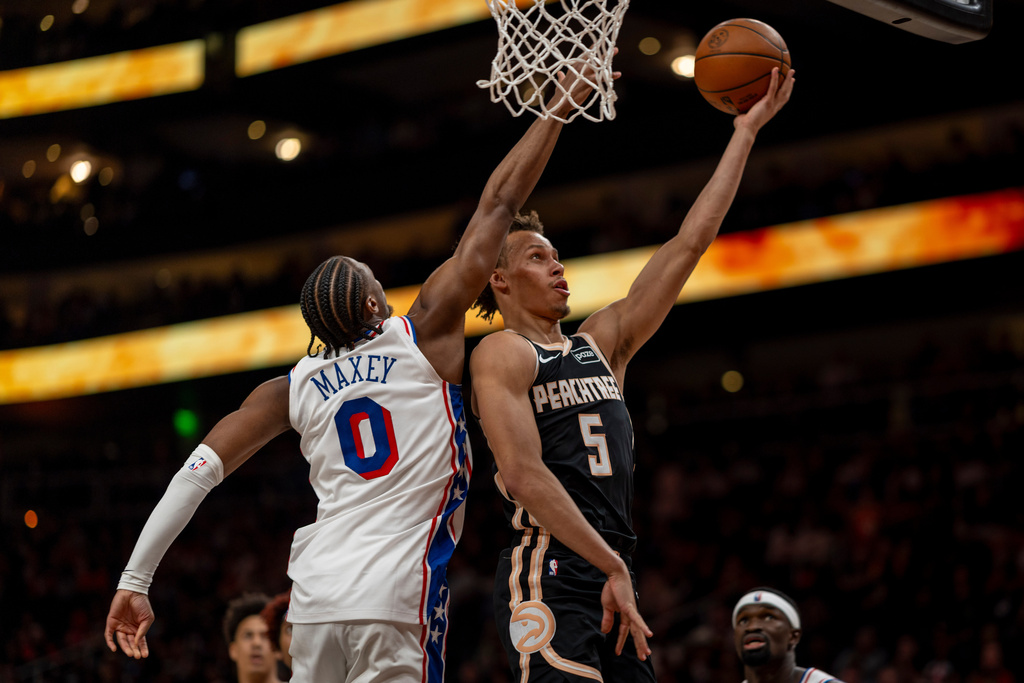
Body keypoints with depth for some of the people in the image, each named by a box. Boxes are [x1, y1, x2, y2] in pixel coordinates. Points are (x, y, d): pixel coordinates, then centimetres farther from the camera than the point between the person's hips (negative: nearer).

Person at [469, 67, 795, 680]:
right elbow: (523, 474, -14)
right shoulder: (502, 355, -1)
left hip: (612, 578, 8)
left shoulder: (602, 345, 20)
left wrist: (746, 132, 17)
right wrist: (612, 568, -19)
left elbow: (690, 244, 19)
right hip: (548, 578, -8)